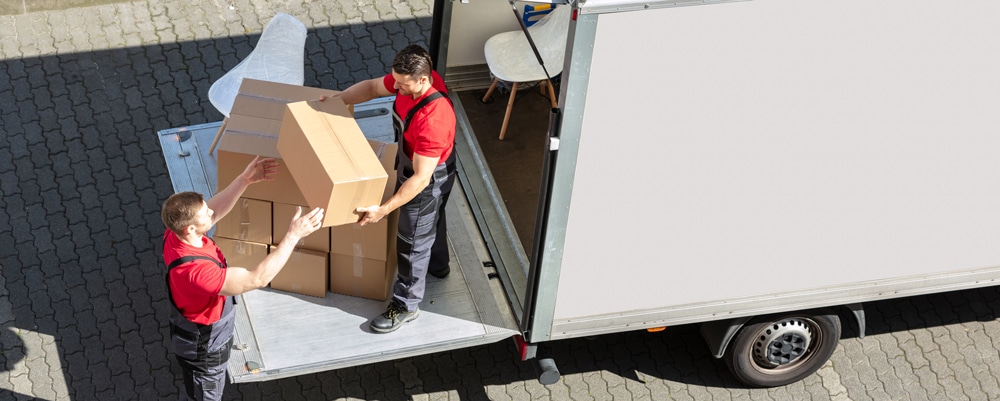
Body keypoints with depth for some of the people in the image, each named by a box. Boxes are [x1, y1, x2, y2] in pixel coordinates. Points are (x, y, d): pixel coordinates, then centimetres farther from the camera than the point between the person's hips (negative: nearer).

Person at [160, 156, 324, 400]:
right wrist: (294, 235, -40)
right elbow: (257, 279, -43)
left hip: (193, 333, 7)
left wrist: (245, 179, -12)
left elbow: (216, 210, -2)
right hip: (204, 349, -7)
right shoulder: (196, 271, -45)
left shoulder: (177, 234, -20)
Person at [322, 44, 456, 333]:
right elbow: (372, 87, 0)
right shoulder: (410, 78, -20)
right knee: (432, 221, 34)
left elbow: (421, 178, -37)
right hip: (414, 163, 8)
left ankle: (406, 305, 33)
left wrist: (383, 210, -34)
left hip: (428, 181, -8)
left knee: (412, 242, 12)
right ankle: (438, 265, 61)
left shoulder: (432, 120, -44)